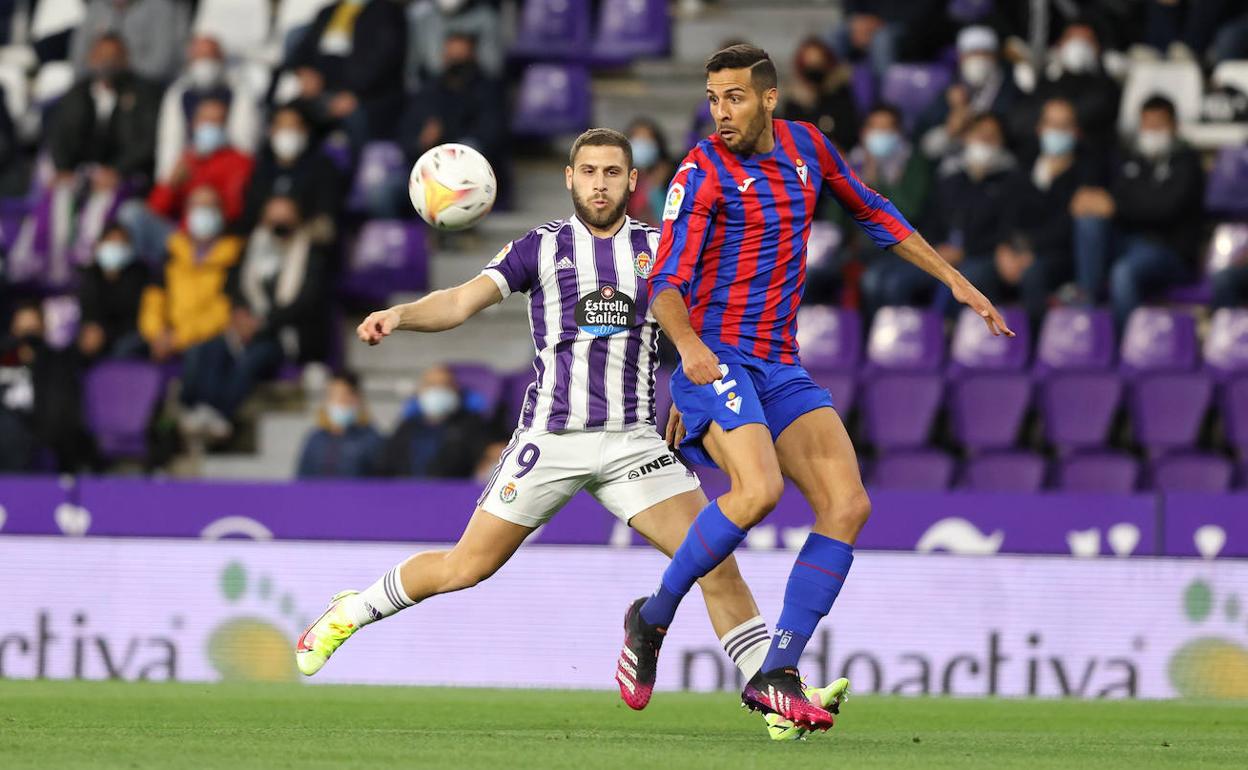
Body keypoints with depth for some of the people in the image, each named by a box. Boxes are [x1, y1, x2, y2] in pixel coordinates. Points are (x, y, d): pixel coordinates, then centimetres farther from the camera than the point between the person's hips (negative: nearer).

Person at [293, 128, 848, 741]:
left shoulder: (661, 248, 6)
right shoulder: (540, 247, 0)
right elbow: (461, 301, -10)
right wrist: (397, 315, -28)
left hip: (633, 439, 2)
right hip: (550, 437, -1)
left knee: (716, 562, -13)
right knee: (465, 569, 2)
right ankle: (348, 614, 26)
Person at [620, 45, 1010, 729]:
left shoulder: (806, 146, 10)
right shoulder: (703, 173, -8)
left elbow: (873, 214, 25)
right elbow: (666, 281, -16)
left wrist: (954, 280, 23)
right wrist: (689, 345, -36)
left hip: (781, 371, 6)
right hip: (717, 361, -6)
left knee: (847, 504, -10)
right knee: (758, 490, -29)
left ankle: (775, 676, -7)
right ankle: (653, 617, -8)